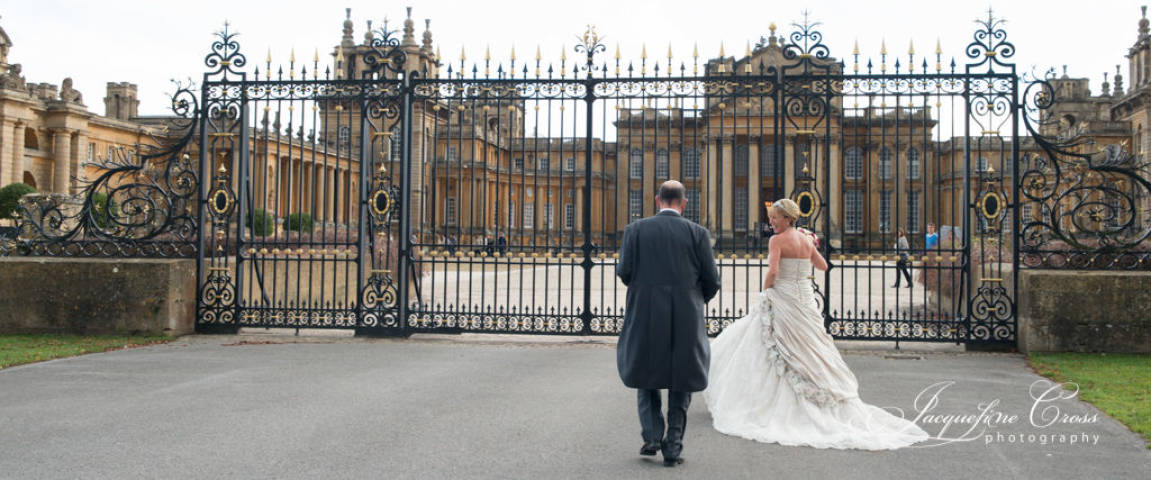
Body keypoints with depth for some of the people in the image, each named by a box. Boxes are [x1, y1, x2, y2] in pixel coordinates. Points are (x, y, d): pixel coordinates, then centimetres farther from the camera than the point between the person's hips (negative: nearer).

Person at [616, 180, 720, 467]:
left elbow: (624, 272, -5)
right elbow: (711, 281, 0)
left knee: (646, 372, 21)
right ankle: (673, 446, 7)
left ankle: (652, 435, 9)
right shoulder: (698, 233, 0)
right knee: (681, 379, 14)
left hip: (645, 316, 0)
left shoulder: (636, 230, 1)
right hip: (686, 318, 0)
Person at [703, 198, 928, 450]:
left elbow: (772, 272, -21)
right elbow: (823, 265, 19)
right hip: (805, 300, 7)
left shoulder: (777, 240, -11)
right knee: (811, 351, 12)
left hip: (782, 298, -7)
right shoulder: (807, 240, 8)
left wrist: (764, 292, -5)